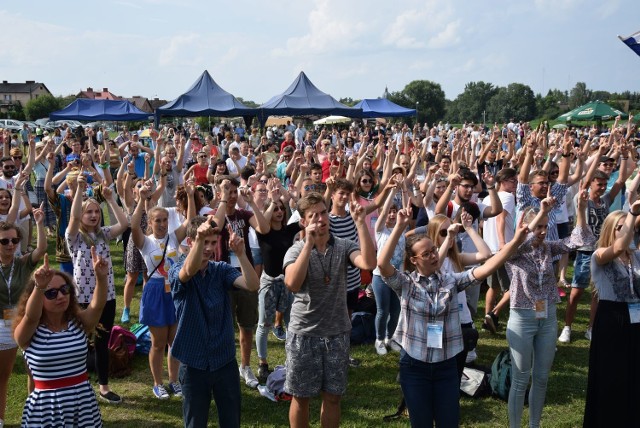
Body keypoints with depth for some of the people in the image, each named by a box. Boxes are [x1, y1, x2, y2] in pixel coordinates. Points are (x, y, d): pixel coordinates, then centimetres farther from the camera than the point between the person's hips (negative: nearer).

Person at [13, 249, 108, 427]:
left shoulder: (79, 322, -2)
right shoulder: (28, 333, -9)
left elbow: (97, 305, -20)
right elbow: (31, 317, -31)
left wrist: (101, 278, -40)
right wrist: (39, 287, -50)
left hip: (83, 402, 3)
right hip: (46, 407, -2)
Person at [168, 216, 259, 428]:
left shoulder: (222, 270, 0)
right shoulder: (177, 271, -8)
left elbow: (253, 285, -16)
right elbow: (189, 272, -33)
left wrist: (241, 253, -32)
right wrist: (200, 238, -50)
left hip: (225, 360, 2)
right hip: (194, 363, -2)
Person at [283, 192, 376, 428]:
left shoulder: (344, 247, -4)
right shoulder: (296, 251, -8)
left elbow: (369, 263, -24)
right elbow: (293, 284, -27)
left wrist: (360, 222, -27)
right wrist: (309, 243, -29)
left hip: (337, 333, 2)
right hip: (303, 333, -1)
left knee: (332, 397, 13)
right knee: (301, 397, 11)